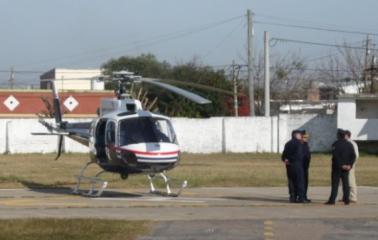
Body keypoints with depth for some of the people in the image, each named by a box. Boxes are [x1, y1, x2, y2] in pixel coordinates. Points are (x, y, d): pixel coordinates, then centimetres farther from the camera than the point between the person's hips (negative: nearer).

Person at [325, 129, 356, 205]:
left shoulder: (335, 144, -9)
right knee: (345, 183, 8)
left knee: (335, 184, -3)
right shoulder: (349, 145, 7)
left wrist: (341, 165, -15)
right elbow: (353, 156, 2)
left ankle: (332, 200, -6)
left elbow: (336, 156, -18)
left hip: (337, 167, -4)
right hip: (346, 168, 4)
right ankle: (346, 200, 6)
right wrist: (350, 165, -4)